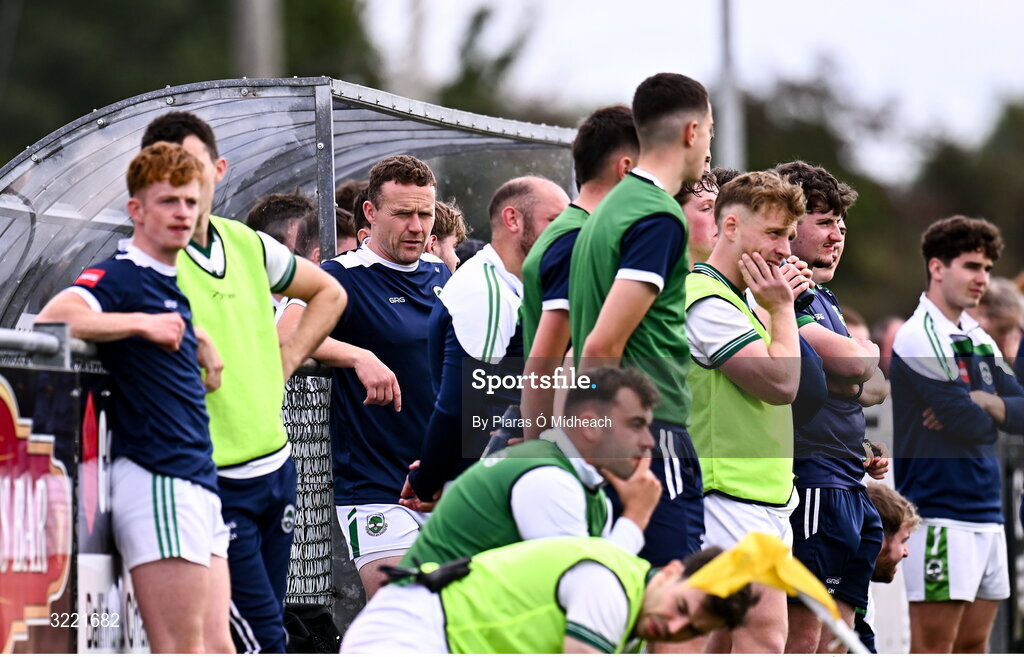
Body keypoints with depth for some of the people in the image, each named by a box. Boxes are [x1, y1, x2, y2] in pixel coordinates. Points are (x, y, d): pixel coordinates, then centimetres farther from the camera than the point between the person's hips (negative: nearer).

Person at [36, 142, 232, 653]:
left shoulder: (171, 284, 18)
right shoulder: (117, 276, -9)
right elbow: (52, 321, -28)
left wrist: (197, 339, 18)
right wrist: (143, 323, -23)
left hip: (198, 484, 10)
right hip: (155, 481, -10)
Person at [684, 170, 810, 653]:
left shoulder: (741, 300, 18)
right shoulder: (706, 300, -14)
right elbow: (781, 383, -19)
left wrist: (783, 307, 13)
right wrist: (781, 308, -5)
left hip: (766, 497, 10)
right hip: (733, 497, -10)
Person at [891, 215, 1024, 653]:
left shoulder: (979, 341, 15)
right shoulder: (920, 338, -12)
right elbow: (973, 426, -18)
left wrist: (981, 402, -13)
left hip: (987, 514, 9)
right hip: (941, 514, -9)